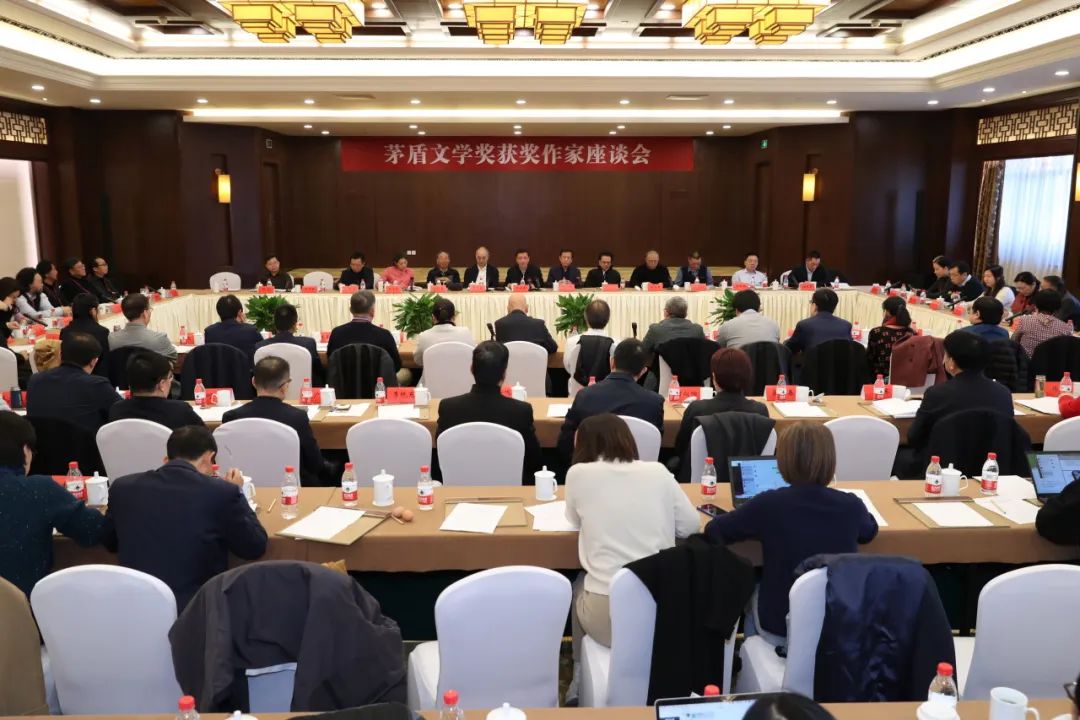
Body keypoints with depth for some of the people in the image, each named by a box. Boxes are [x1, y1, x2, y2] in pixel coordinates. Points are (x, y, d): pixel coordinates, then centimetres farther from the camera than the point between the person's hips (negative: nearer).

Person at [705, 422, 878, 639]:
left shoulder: (769, 504, -20)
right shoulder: (851, 506, -14)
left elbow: (714, 530, -5)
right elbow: (870, 531, 11)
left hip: (779, 626, -2)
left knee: (753, 592, 30)